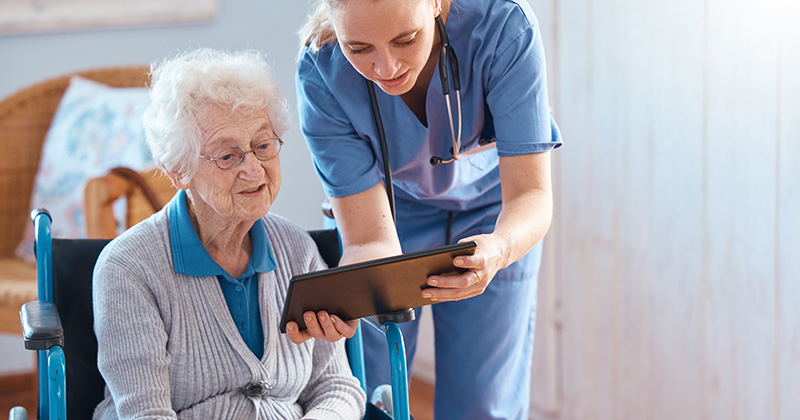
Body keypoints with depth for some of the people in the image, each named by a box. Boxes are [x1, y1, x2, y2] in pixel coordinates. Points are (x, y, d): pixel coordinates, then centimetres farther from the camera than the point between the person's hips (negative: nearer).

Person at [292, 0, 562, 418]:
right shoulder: (321, 74, -31)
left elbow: (531, 193, -32)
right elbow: (371, 239, -29)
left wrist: (499, 249, -54)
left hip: (491, 209, 0)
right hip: (396, 207, 1)